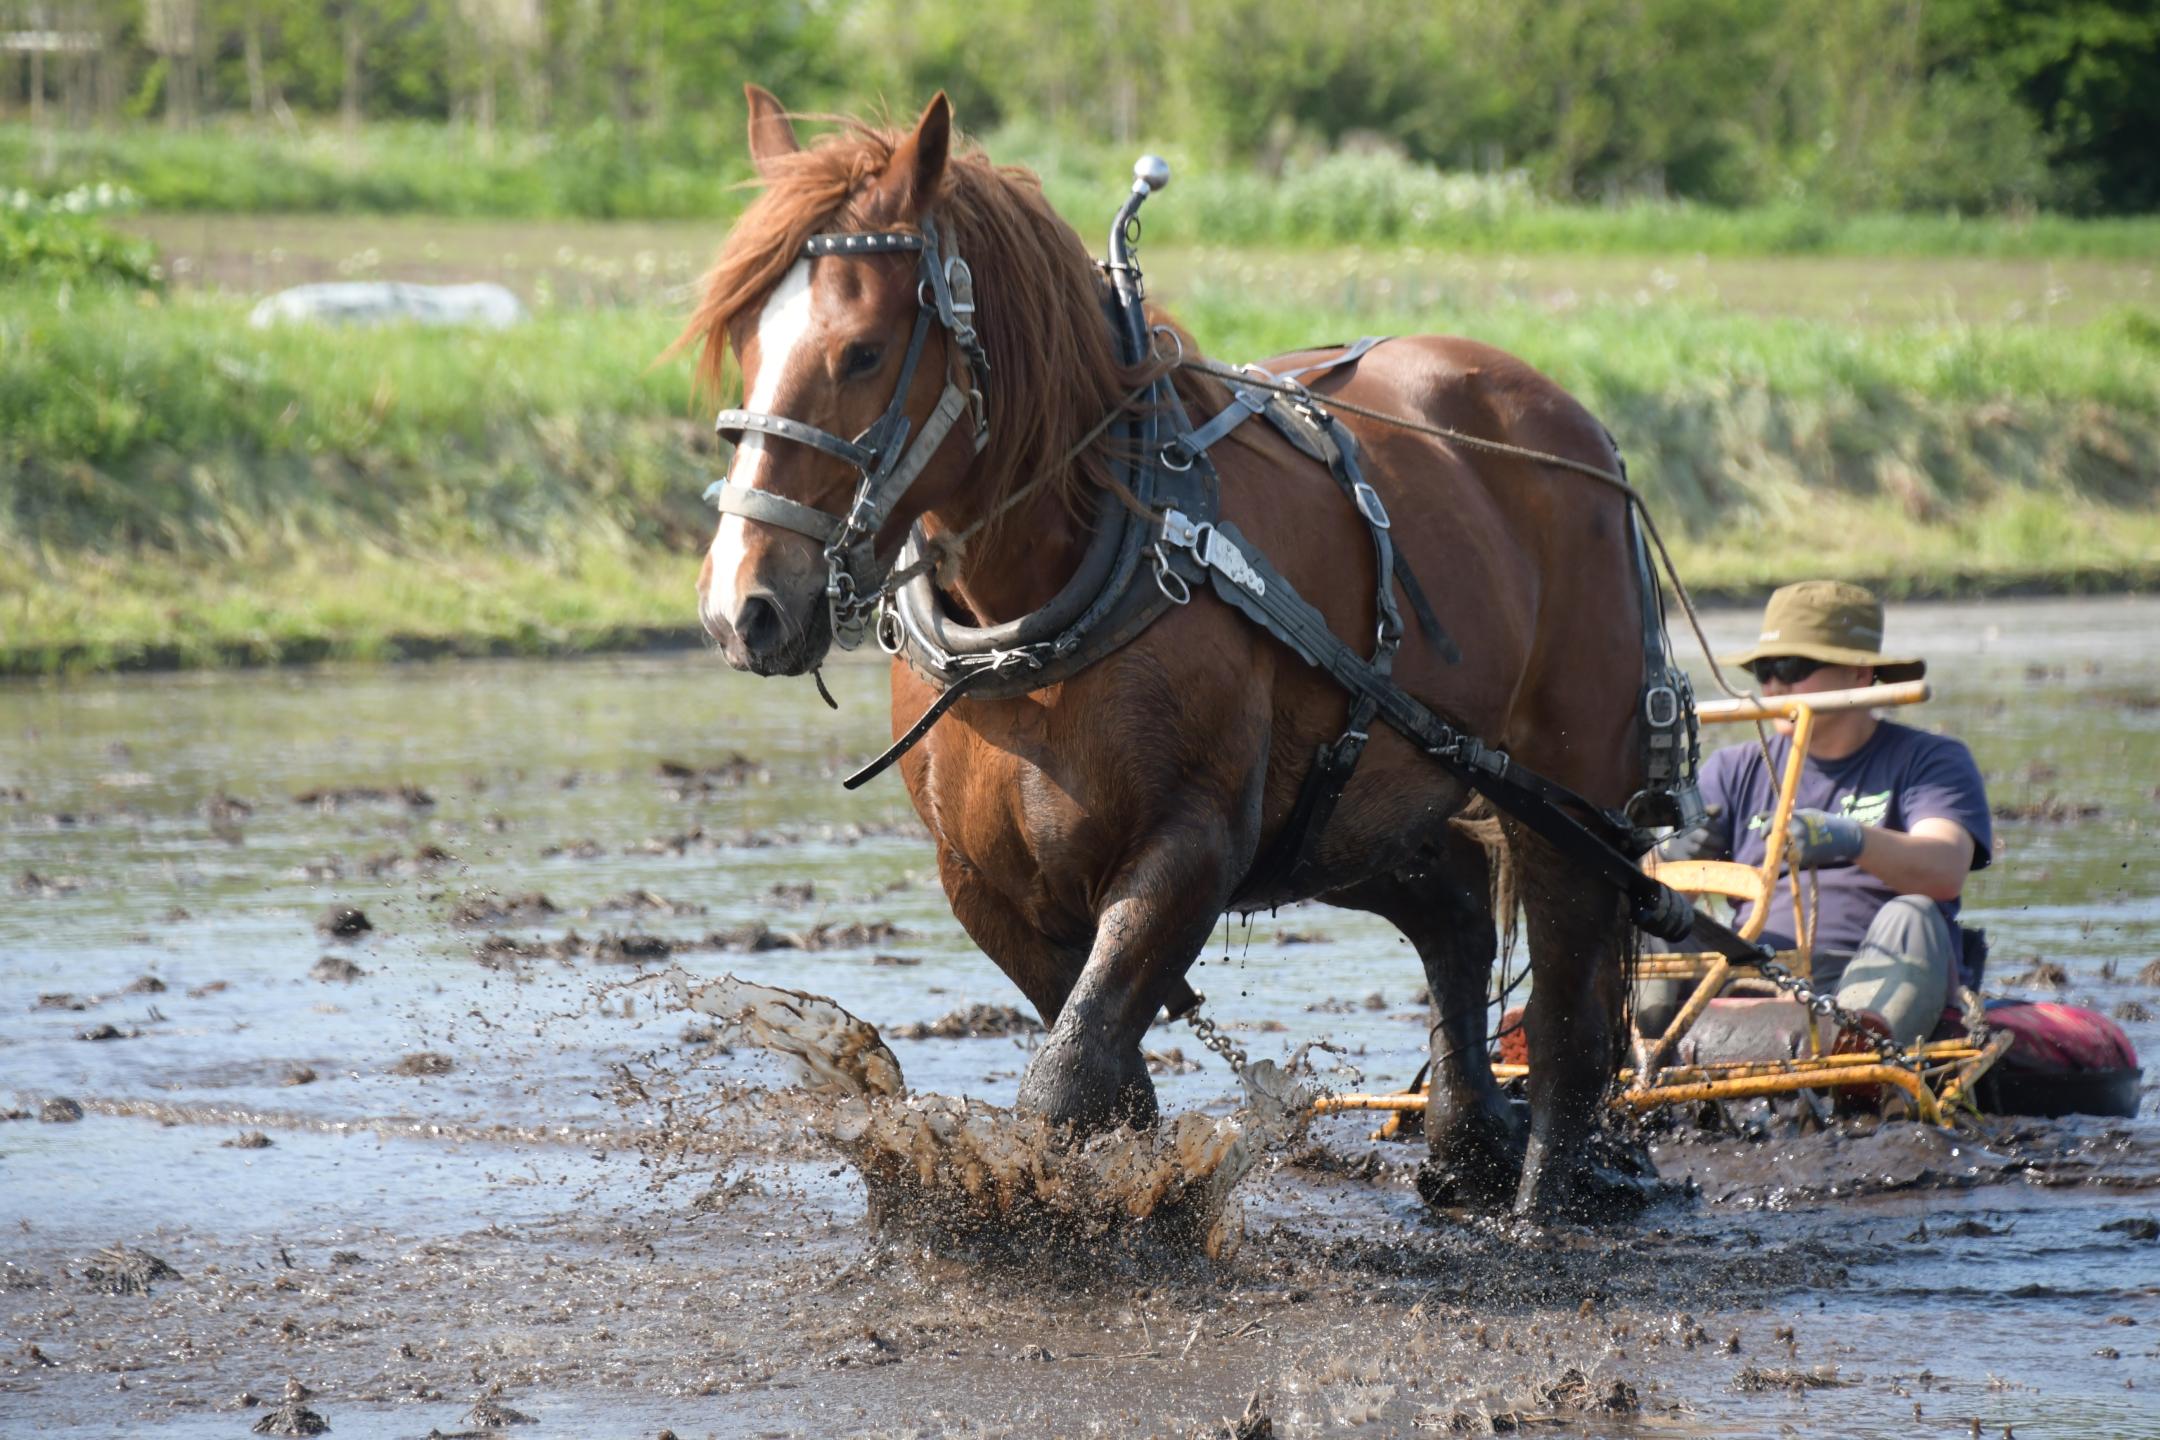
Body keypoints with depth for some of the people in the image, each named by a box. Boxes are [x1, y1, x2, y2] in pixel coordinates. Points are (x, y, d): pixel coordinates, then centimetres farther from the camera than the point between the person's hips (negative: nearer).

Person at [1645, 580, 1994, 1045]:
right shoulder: (1734, 771, 21)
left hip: (1879, 981, -3)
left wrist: (1852, 840, -33)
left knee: (1911, 918, -32)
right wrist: (1669, 859, -18)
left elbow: (1945, 872, -12)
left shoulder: (1930, 761, 9)